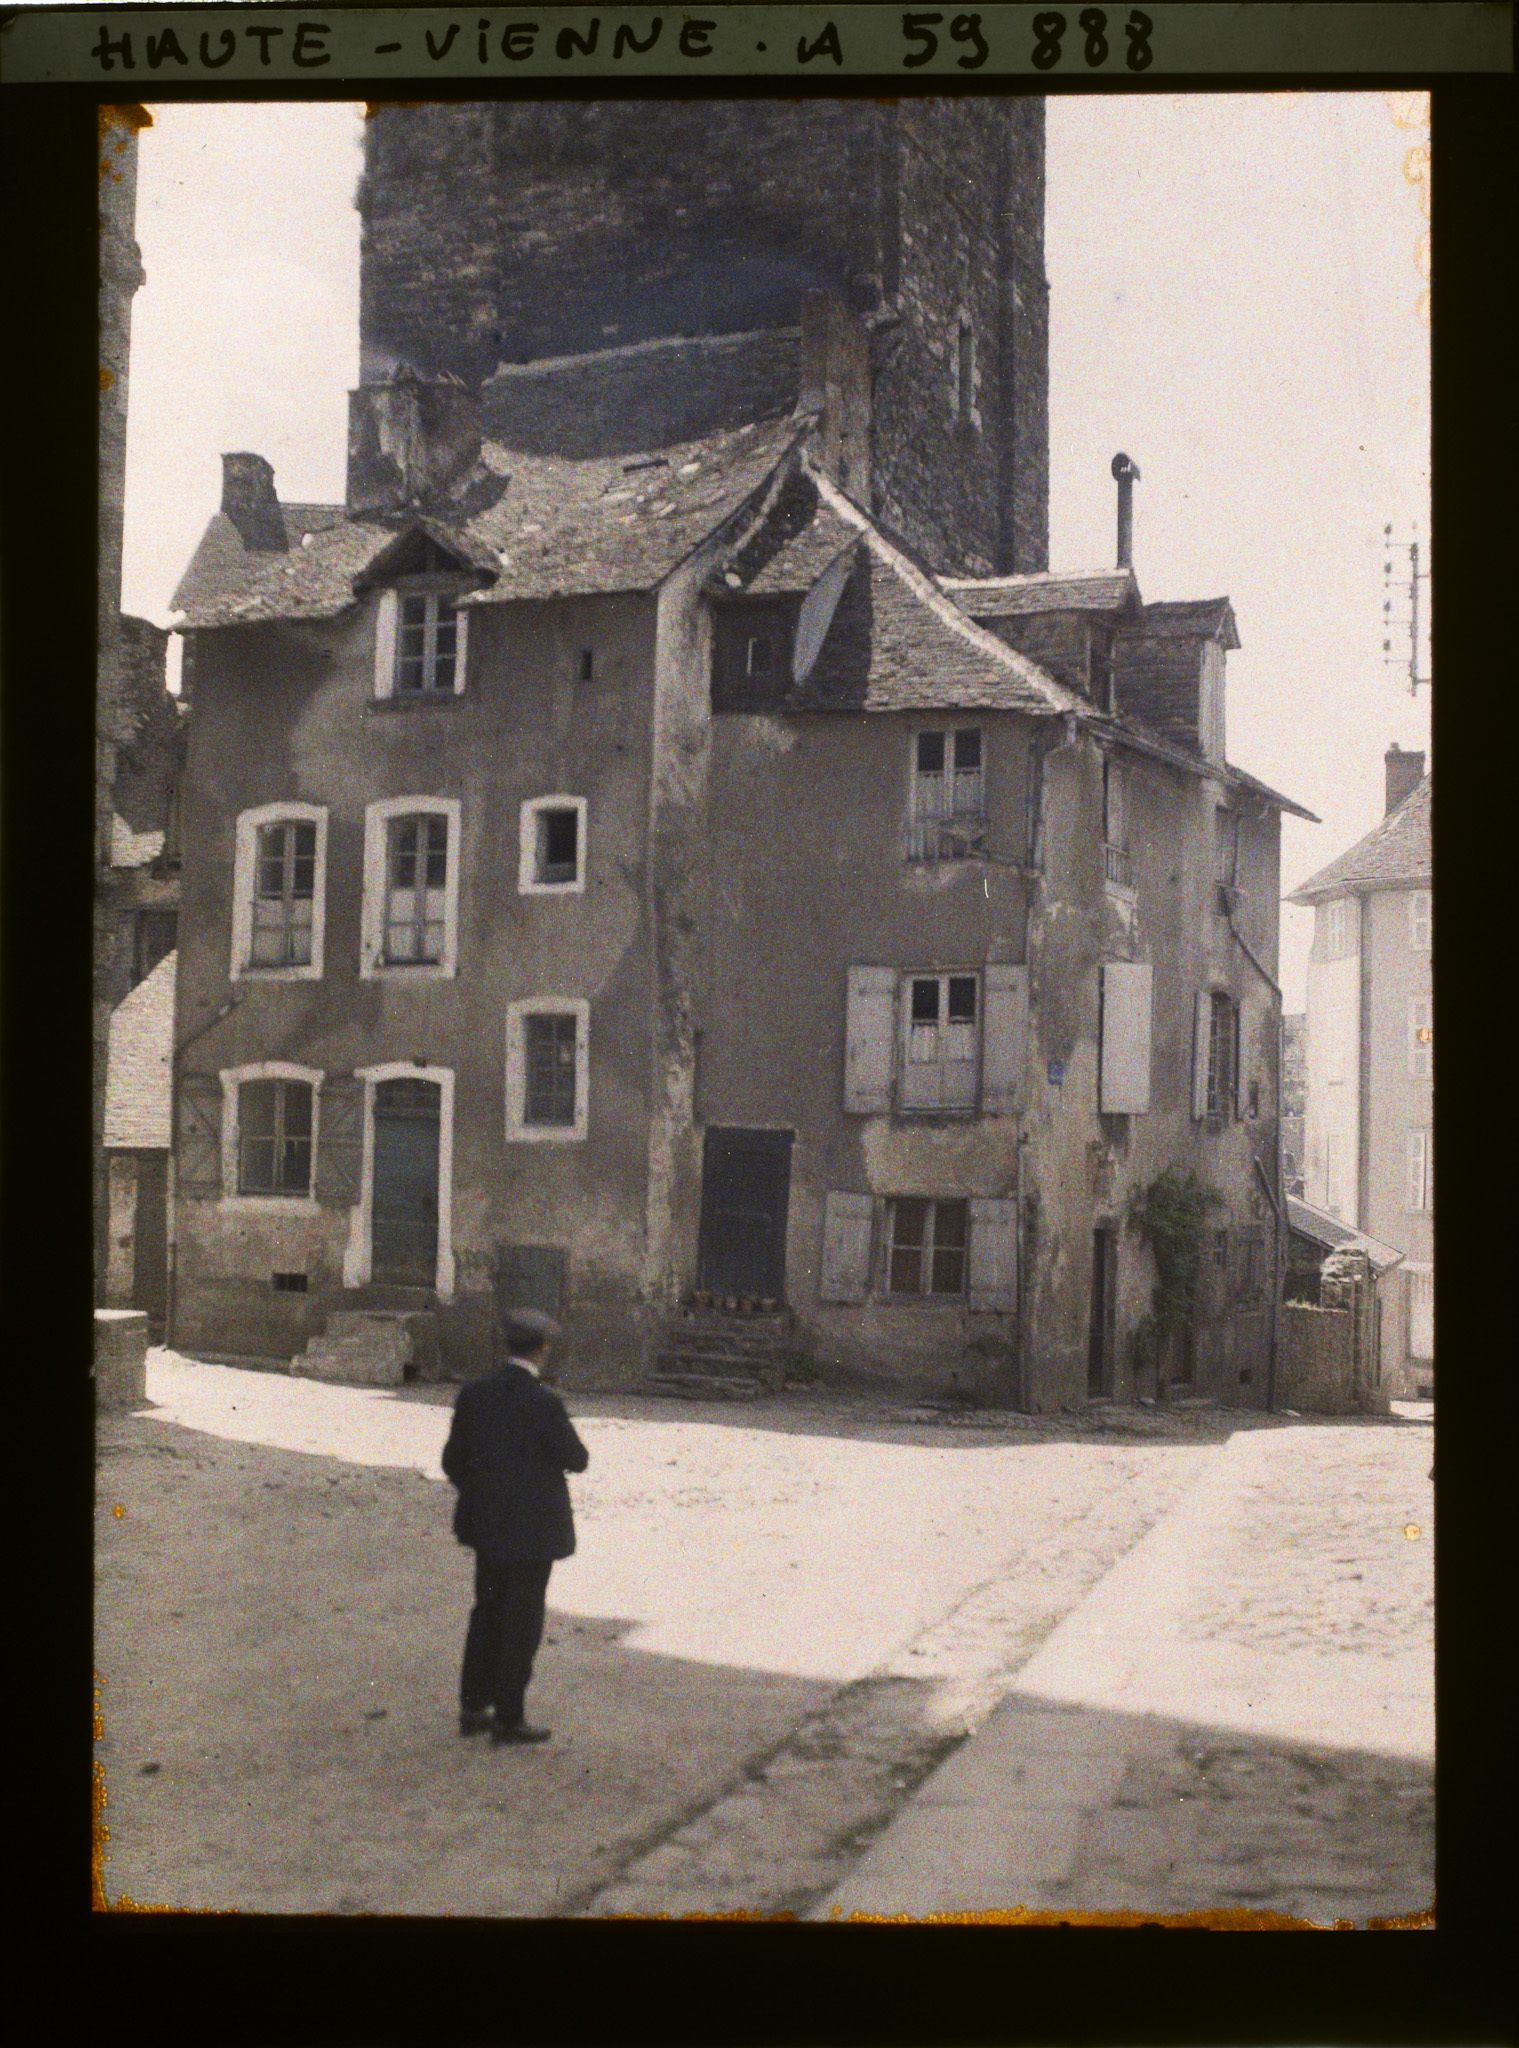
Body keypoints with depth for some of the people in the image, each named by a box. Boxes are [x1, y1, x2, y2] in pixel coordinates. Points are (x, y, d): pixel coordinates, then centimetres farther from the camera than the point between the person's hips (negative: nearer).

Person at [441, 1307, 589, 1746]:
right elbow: (576, 1460, -10)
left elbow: (453, 1460, 5)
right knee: (522, 1623, 5)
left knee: (487, 1614, 18)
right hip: (533, 1528, -6)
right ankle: (508, 1718, 11)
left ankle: (473, 1708, 23)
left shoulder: (473, 1394, -2)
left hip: (487, 1527, 6)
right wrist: (564, 1433, 10)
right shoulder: (544, 1403, -21)